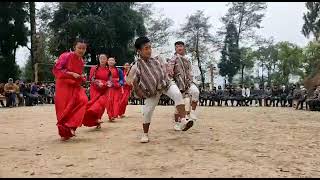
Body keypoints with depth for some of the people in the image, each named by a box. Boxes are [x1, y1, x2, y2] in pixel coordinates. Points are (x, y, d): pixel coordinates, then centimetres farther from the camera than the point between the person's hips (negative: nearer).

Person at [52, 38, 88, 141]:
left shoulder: (81, 61, 8)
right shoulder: (66, 56, -12)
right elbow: (56, 70, -16)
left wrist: (82, 78, -1)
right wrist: (71, 74, -22)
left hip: (75, 86, 5)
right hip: (63, 86, -5)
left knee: (83, 100, -22)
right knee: (64, 109, -2)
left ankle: (71, 125, -14)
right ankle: (64, 133, 16)